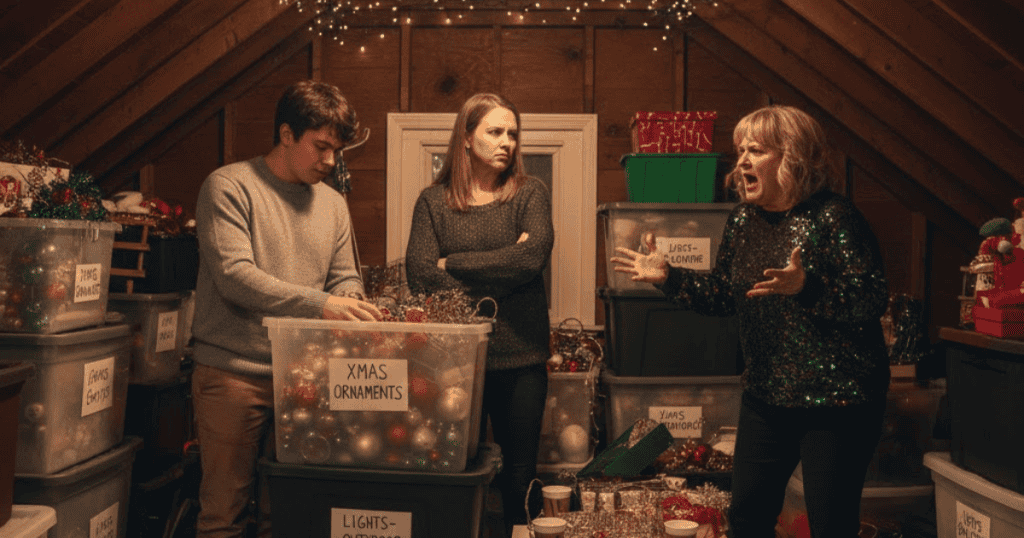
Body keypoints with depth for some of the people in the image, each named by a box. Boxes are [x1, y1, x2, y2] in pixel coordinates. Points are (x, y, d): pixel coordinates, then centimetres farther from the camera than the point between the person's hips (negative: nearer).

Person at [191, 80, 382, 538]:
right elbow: (234, 275, -16)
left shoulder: (333, 204, 14)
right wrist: (319, 304, -24)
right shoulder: (229, 186, -5)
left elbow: (345, 280, 14)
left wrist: (354, 310, -10)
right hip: (233, 374, -4)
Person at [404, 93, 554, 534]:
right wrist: (502, 271, -11)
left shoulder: (530, 193, 4)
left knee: (519, 474, 10)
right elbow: (420, 276, -9)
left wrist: (453, 264, -9)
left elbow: (533, 256, -15)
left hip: (520, 356, 0)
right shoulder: (433, 201, 5)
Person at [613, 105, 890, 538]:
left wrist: (806, 286, -35)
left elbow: (872, 303, -22)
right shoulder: (743, 219, 6)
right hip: (765, 396, 7)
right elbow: (724, 295, 14)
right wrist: (668, 277, 3)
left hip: (836, 400, -7)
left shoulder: (834, 217, -16)